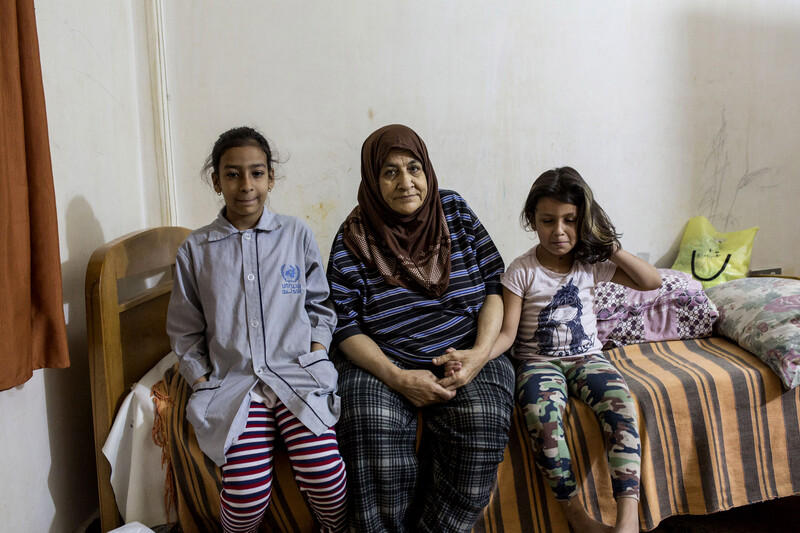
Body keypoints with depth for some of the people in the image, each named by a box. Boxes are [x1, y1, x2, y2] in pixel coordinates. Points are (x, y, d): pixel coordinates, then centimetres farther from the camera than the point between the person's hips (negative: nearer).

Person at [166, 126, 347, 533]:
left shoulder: (297, 234, 7)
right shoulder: (196, 250, 7)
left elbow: (320, 306, 15)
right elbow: (185, 332, 12)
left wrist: (314, 355, 1)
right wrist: (205, 385, 2)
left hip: (296, 374, 0)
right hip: (232, 382, 0)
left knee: (327, 478, -22)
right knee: (246, 495, -21)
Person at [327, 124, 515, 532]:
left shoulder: (454, 212, 4)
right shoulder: (354, 240, -2)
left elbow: (495, 285, 4)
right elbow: (347, 328, -4)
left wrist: (480, 352, -12)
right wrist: (398, 378, -19)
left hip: (463, 356, 2)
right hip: (381, 362, -1)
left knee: (482, 423, -27)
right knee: (374, 426, -31)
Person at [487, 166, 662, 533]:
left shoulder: (592, 263, 3)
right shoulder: (521, 271, -6)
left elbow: (652, 282, 6)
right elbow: (507, 332, -10)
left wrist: (613, 250, -6)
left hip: (586, 356, 3)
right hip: (538, 361, -2)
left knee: (619, 402, -29)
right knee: (542, 414, -34)